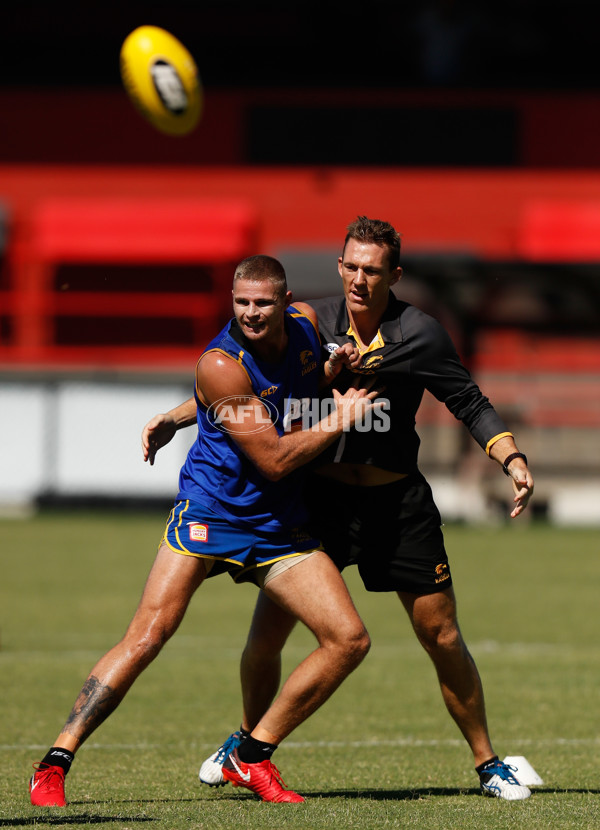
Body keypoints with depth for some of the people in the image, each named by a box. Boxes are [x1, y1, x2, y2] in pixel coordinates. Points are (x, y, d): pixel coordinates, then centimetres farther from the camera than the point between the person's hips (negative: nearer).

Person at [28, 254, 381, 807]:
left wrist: (334, 371, 6)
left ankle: (252, 759, 8)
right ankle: (55, 764, -14)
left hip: (279, 527, 6)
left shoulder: (305, 323, 1)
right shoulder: (220, 363, -19)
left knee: (349, 640, -4)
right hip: (209, 512, -6)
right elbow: (273, 460, -19)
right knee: (148, 635, -19)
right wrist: (338, 420, -12)